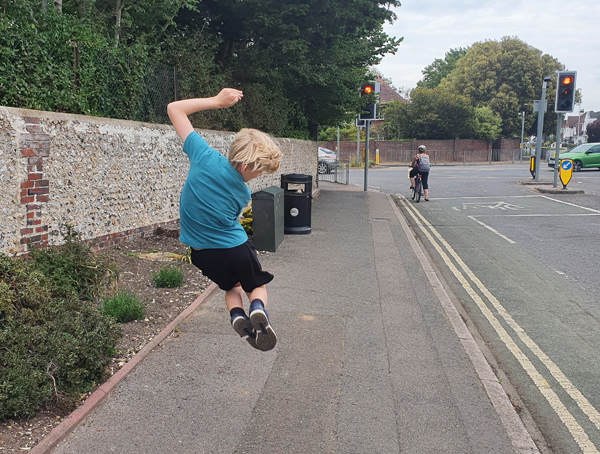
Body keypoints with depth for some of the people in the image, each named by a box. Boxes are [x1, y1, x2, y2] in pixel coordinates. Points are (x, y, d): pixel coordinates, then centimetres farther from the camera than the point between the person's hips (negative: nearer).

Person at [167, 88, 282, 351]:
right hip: (237, 249, -2)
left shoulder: (206, 158, -20)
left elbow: (174, 108, -13)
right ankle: (257, 309, -11)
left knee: (232, 287, 27)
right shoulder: (243, 194, -15)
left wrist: (217, 101, -8)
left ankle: (236, 314, -3)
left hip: (203, 254, 3)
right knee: (256, 287, 23)